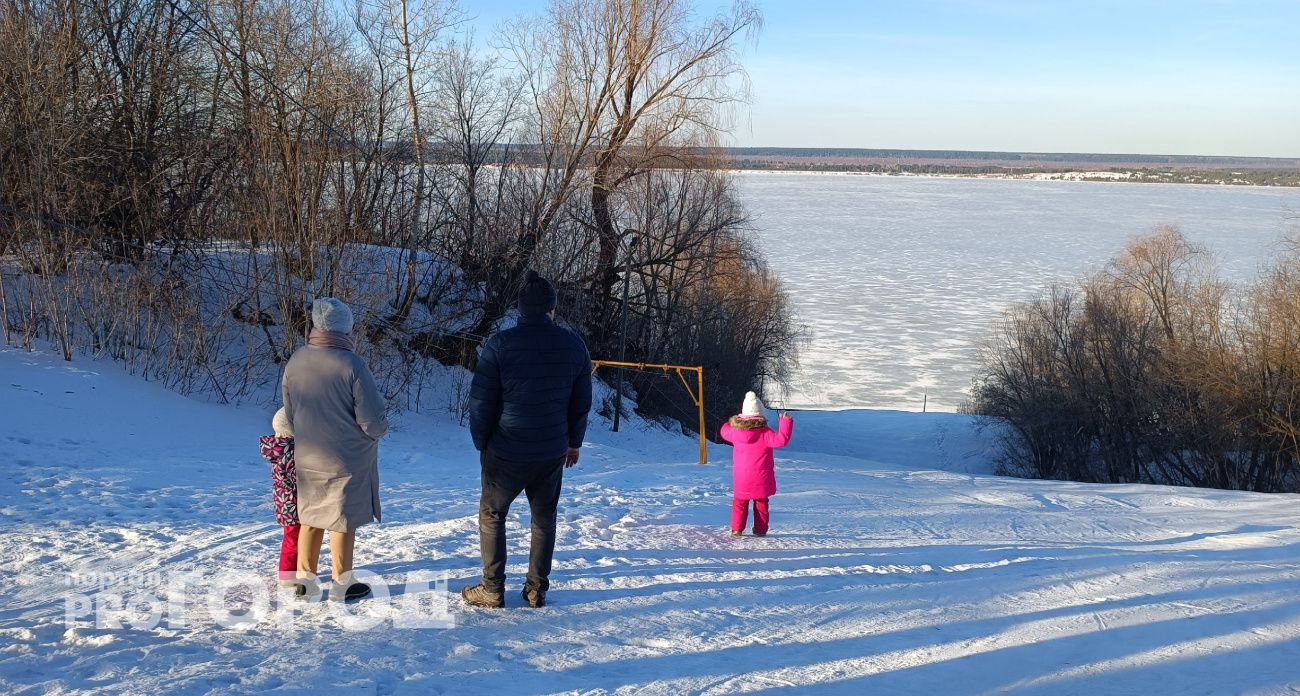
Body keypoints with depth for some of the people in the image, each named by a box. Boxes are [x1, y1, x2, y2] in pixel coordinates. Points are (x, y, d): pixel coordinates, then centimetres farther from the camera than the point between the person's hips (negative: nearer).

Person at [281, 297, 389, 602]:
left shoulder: (295, 362, -6)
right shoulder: (351, 365, -23)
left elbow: (289, 414, 6)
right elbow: (373, 421, -20)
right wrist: (380, 428, 3)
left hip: (307, 459, 5)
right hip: (348, 461, -5)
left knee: (311, 519, 20)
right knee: (344, 522, 11)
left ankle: (304, 579, 29)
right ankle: (341, 585, 22)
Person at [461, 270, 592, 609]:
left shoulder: (500, 344, -12)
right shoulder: (573, 345, 0)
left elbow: (481, 401, -9)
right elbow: (582, 401, 8)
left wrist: (481, 442, 5)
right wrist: (574, 441, 20)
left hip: (506, 453, -3)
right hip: (552, 453, 3)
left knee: (491, 515, 12)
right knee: (544, 518, 15)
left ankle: (492, 590, 13)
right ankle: (537, 590, 18)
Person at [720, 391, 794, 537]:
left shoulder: (735, 431, -5)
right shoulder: (764, 433, -19)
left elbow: (724, 431, 17)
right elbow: (781, 440, -27)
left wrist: (732, 422, 33)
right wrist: (786, 423, -19)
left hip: (741, 480, 2)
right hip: (761, 480, -2)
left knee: (739, 503, 15)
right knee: (761, 503, 13)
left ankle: (736, 529, 9)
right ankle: (760, 530, 15)